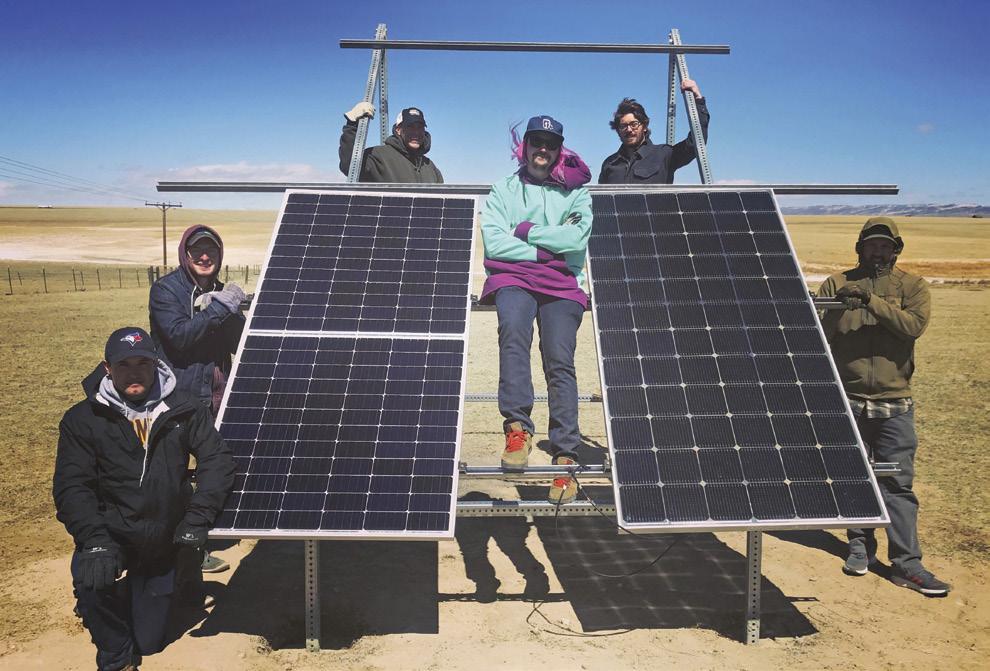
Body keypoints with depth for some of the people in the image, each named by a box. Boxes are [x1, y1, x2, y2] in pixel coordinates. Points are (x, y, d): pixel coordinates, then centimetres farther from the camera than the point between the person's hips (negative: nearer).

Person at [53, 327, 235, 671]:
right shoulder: (83, 419, -8)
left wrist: (198, 516, -25)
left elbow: (218, 460, -10)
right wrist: (95, 540, -31)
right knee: (92, 578, -35)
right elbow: (71, 485, -15)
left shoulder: (183, 410, -4)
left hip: (162, 544, 2)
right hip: (111, 535, -2)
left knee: (149, 641, 10)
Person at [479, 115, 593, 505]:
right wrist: (547, 249, -3)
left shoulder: (575, 193, 17)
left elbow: (577, 239, -2)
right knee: (513, 330, -33)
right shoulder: (504, 190, 17)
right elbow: (494, 242, 1)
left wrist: (527, 231, -1)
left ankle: (565, 457, -18)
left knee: (559, 360, -17)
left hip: (562, 283, 1)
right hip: (513, 276, 0)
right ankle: (517, 428, -35)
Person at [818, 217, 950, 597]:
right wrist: (838, 307, -20)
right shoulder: (837, 284, 5)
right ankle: (860, 546, 27)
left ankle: (906, 564, 6)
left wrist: (870, 301, -24)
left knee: (897, 483, 0)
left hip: (894, 403, -1)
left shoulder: (912, 287, 3)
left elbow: (914, 325, -16)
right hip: (847, 398, 1)